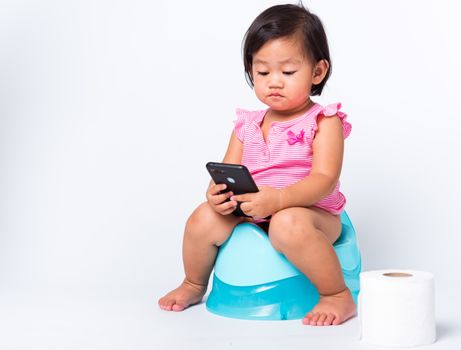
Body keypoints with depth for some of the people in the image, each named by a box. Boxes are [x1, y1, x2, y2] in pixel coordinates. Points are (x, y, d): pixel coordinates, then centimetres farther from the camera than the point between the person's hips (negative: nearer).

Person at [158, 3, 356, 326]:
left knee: (288, 224, -38)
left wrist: (279, 199, -35)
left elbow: (324, 179, -18)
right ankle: (194, 285, 15)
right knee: (204, 218, -15)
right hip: (251, 215, 5)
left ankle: (339, 296, -19)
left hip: (311, 212, -5)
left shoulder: (323, 122, -5)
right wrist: (218, 194, -19)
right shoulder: (247, 126, 11)